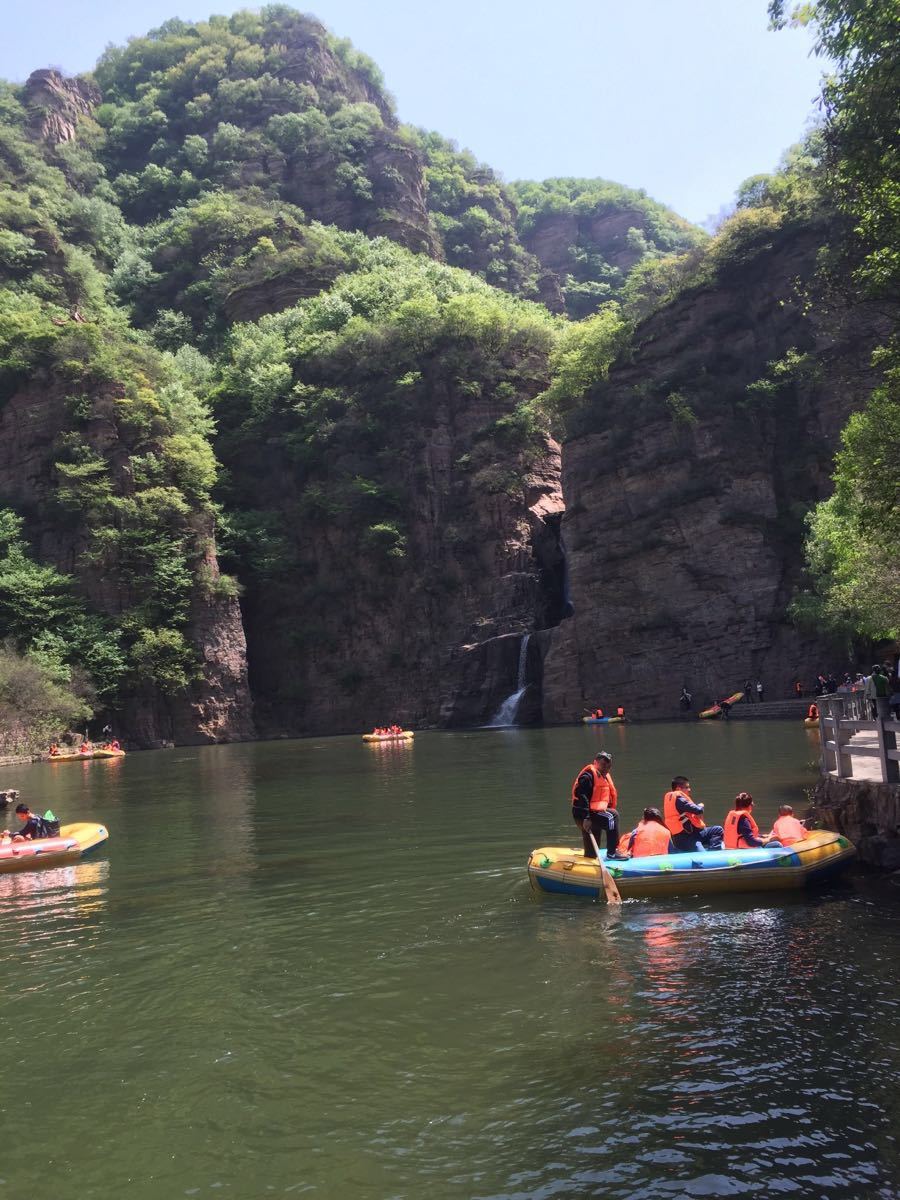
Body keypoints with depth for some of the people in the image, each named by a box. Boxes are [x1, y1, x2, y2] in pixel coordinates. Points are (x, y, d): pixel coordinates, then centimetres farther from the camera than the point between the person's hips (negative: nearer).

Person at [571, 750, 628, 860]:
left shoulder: (604, 776, 18)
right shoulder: (588, 776, -14)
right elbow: (581, 796, -24)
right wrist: (586, 818, -29)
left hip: (595, 813, 10)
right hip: (583, 815, -10)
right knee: (611, 819, -23)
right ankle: (612, 853, -18)